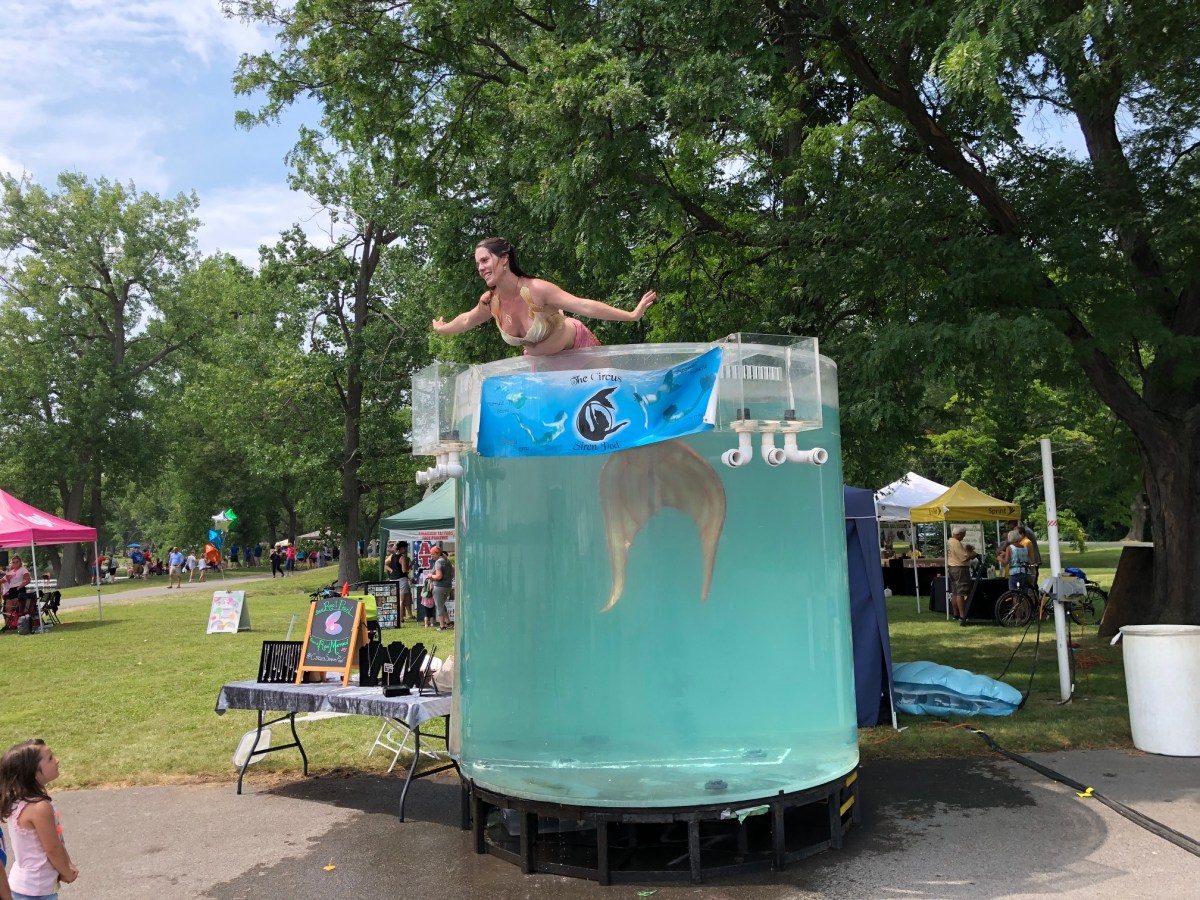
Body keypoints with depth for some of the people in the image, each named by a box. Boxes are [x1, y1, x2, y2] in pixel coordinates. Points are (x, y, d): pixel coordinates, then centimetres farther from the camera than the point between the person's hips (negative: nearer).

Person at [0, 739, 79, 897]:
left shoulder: (18, 800, 1)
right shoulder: (40, 808, -29)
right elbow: (53, 849, -19)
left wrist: (67, 865, 5)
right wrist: (67, 873, -3)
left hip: (24, 883, 9)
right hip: (37, 888, -9)